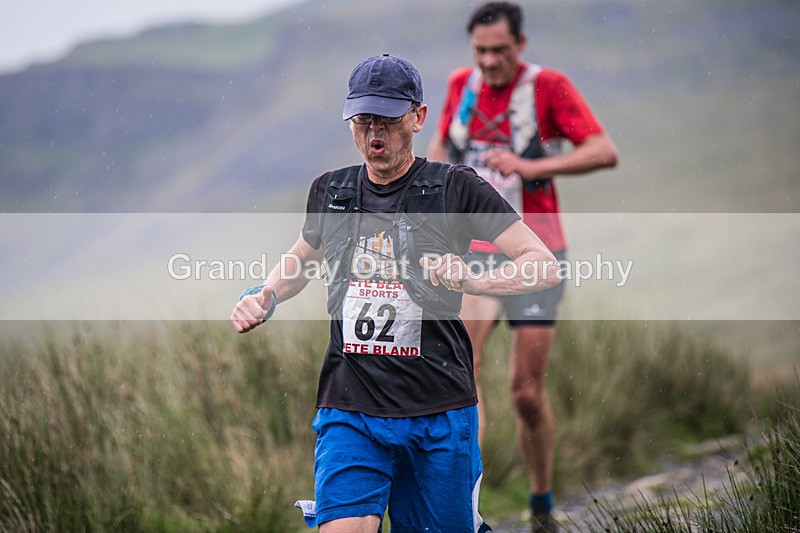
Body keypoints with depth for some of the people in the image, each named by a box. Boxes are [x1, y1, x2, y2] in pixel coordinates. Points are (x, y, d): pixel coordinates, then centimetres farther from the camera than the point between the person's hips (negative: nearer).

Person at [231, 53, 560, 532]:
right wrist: (263, 298, 9)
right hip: (349, 412, 2)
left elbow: (546, 266, -5)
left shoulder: (455, 188, -2)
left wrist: (473, 281, -22)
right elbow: (302, 261, 30)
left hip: (438, 416, -2)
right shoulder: (330, 192, 10)